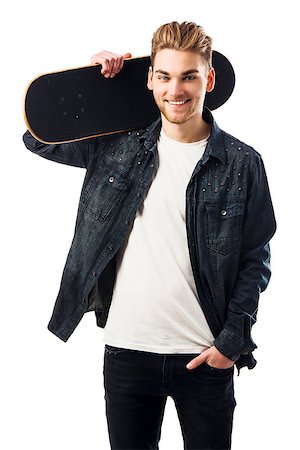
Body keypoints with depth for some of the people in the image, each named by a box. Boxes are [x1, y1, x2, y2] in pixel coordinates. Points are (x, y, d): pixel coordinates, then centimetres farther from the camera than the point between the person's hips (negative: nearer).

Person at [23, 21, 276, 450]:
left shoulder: (243, 163, -5)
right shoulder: (117, 146, 2)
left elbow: (256, 260, -1)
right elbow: (37, 136, 9)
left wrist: (232, 340, -6)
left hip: (205, 355, -1)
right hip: (126, 350, 2)